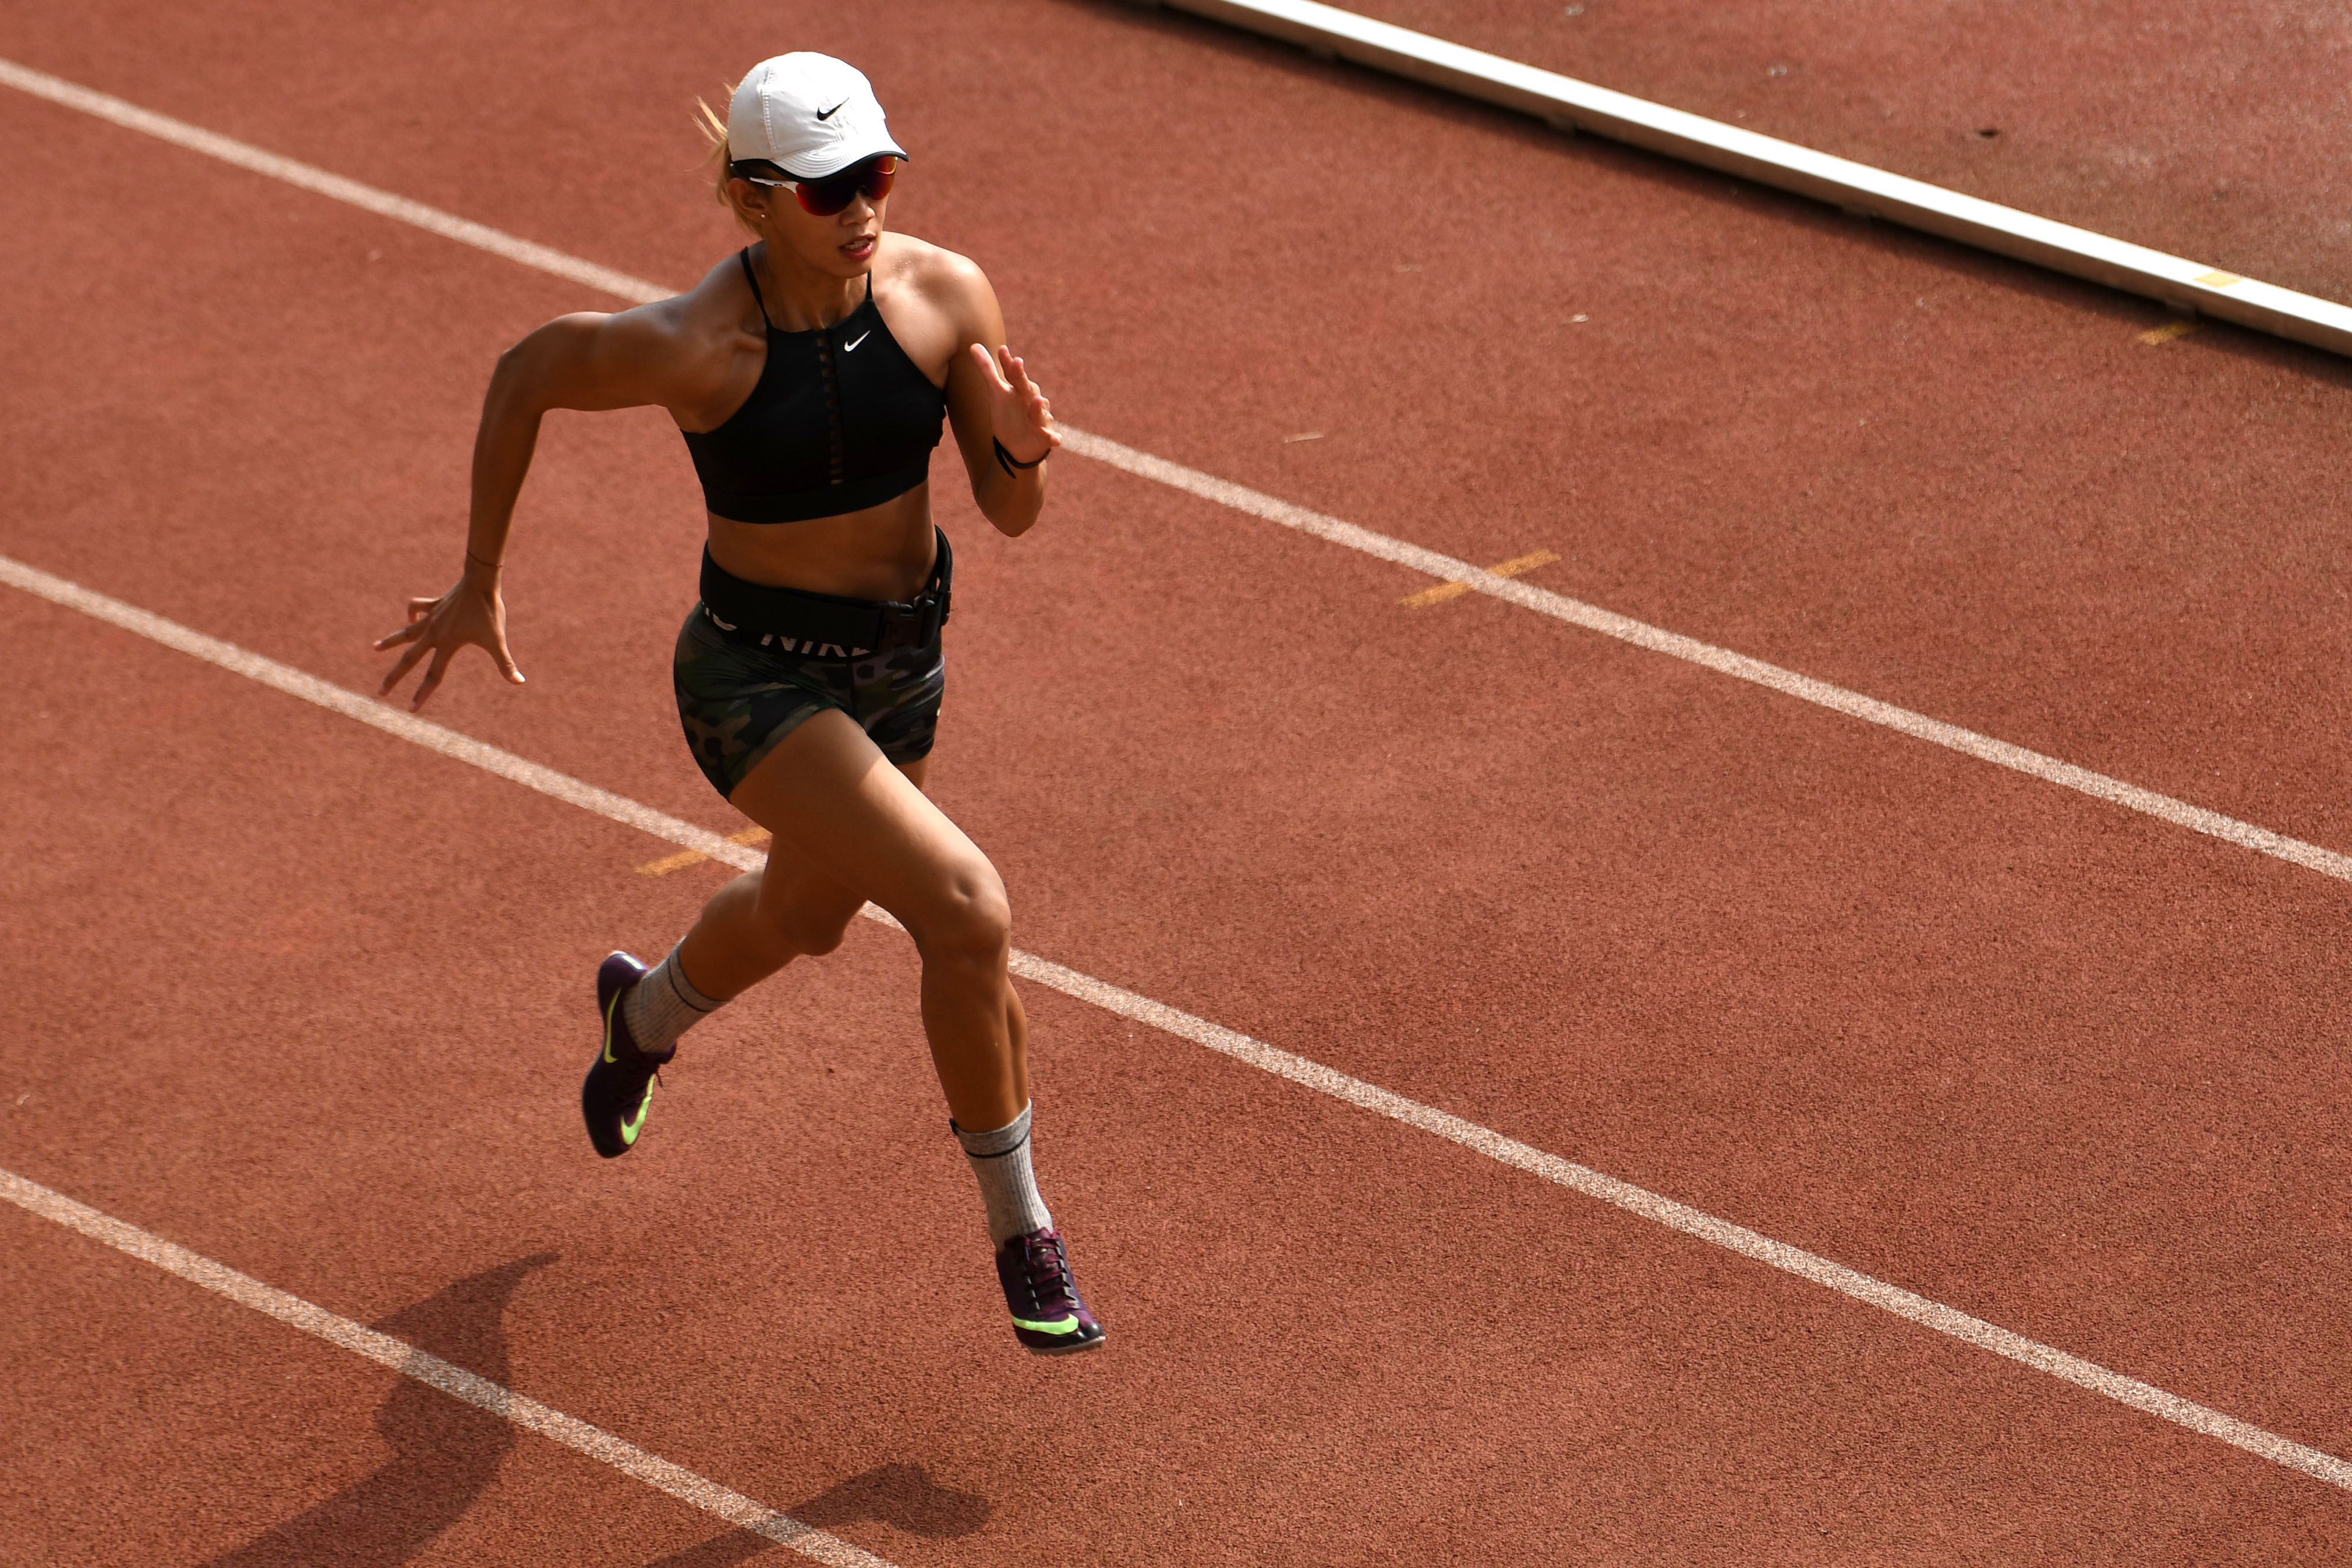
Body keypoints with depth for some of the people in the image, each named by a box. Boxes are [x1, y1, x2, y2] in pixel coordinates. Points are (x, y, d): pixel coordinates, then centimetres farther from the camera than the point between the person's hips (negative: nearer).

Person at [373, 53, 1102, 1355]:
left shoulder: (947, 295, -16)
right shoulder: (688, 346, -27)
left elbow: (1012, 513, -9)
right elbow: (525, 374, -8)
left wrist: (1023, 447, -33)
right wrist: (479, 585, -2)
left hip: (900, 667, 6)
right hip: (756, 678, -6)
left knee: (806, 917, 32)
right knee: (969, 914, -23)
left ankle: (646, 1012, 68)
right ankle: (1021, 1239, -4)